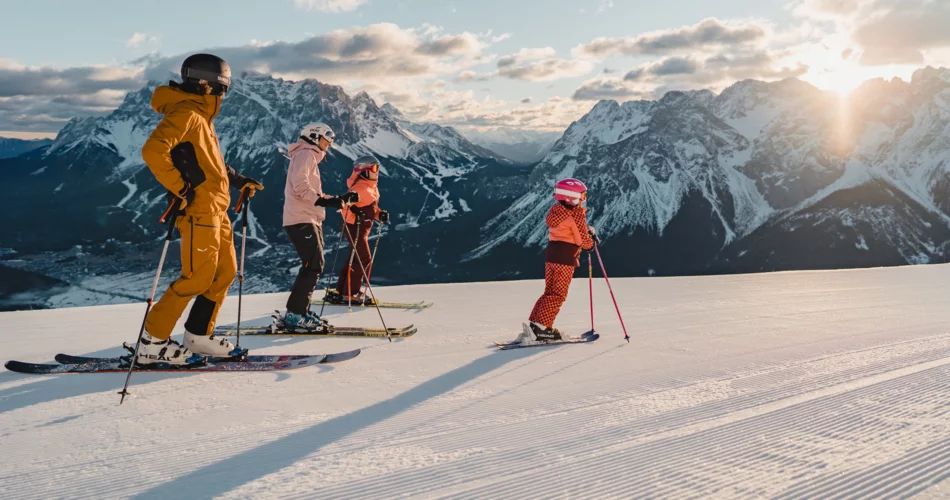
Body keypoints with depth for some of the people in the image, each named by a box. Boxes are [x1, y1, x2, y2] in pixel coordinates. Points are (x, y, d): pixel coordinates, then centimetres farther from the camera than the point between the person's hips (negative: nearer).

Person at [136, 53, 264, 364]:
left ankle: (198, 336, 19)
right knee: (197, 278, -8)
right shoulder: (185, 113, -11)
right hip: (199, 209, -10)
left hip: (216, 209, 10)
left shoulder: (201, 117, 20)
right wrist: (179, 189, -21)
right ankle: (152, 342, 1)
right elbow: (153, 151, -24)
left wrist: (236, 180, 20)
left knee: (225, 273, 10)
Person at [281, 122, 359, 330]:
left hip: (310, 220, 11)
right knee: (313, 265, -15)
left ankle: (300, 311, 15)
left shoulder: (311, 158, 27)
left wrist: (341, 199, 18)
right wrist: (322, 200, -28)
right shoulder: (305, 154, -4)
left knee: (313, 266, 11)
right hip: (301, 220, -11)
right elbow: (300, 185, -20)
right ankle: (295, 314, -14)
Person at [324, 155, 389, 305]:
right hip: (355, 227, -10)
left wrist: (380, 214, 4)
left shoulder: (372, 187, 11)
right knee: (364, 259, -9)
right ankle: (350, 293, -3)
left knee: (354, 259, 14)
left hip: (363, 228, 10)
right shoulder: (360, 188, -19)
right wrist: (354, 216, -41)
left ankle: (340, 291, 22)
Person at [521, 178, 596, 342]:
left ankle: (533, 324, 10)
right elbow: (582, 239, -12)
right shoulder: (577, 213, -10)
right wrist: (591, 243, 9)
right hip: (566, 258, -8)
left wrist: (588, 229, 14)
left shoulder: (556, 210, 14)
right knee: (558, 295, -2)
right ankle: (541, 327, -8)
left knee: (549, 292, 15)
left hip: (551, 255, 8)